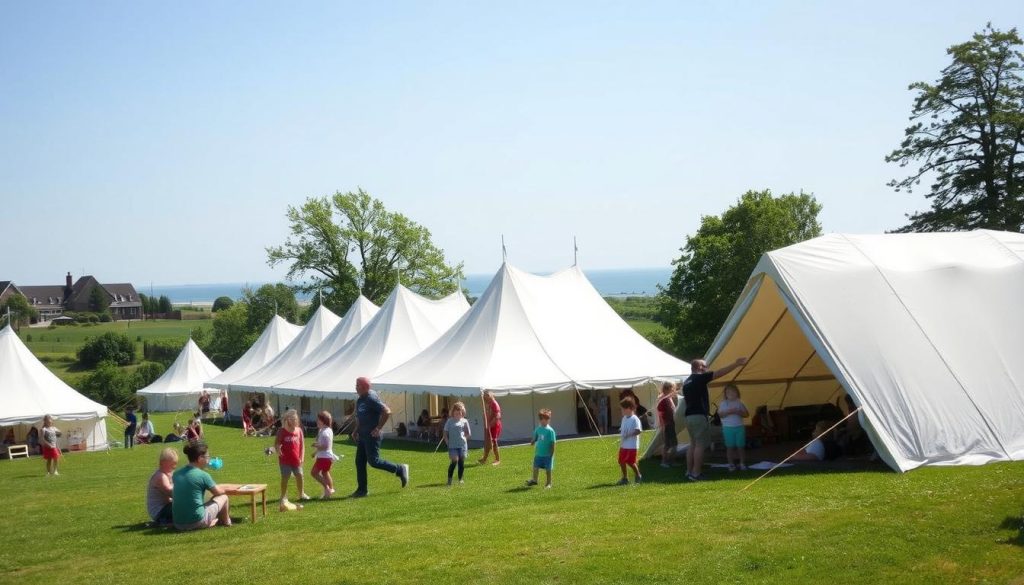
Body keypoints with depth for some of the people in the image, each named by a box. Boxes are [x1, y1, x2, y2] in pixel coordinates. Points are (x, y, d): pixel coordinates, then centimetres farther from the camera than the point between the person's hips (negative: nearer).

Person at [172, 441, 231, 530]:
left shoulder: (176, 474, 4)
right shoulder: (203, 475, -14)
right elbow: (218, 492, 2)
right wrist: (223, 489, 26)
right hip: (197, 522, -6)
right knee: (223, 497, 16)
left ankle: (212, 522, 23)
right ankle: (226, 522, 35)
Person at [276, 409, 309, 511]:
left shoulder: (299, 430, 3)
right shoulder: (282, 431, -9)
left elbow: (302, 444, 8)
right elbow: (276, 443, -10)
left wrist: (301, 457, 2)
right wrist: (277, 449, -31)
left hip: (296, 459, 4)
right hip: (285, 460, -4)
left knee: (299, 476, 12)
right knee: (285, 478, -1)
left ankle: (301, 494, 32)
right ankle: (283, 498, 7)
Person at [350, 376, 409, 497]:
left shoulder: (372, 399, -17)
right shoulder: (360, 400, 12)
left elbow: (387, 412, -24)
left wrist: (378, 428, -20)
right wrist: (356, 430, 16)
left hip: (372, 436, -9)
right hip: (362, 436, 9)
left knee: (373, 461, -9)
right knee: (359, 462, 7)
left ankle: (400, 470, 5)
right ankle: (361, 490, 12)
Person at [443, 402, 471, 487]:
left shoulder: (464, 421, 6)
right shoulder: (449, 421, 4)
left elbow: (469, 434, 11)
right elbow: (445, 433, 7)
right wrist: (448, 442, -2)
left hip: (462, 445, 2)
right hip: (452, 445, -2)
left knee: (461, 462, 4)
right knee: (455, 461, -14)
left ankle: (460, 479, 17)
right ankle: (449, 479, -3)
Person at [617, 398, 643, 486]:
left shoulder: (635, 419, -15)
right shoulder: (624, 418, 12)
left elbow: (638, 431, -23)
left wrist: (628, 435, -25)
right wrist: (621, 434, 2)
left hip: (632, 446, -8)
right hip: (623, 445, 8)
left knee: (630, 462, -4)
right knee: (621, 461, 9)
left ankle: (638, 476, 19)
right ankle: (624, 478, 21)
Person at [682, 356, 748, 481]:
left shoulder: (686, 382, 17)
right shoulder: (700, 378, -8)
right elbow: (720, 373, -10)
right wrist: (736, 364, -4)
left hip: (689, 416, 9)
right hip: (699, 416, -9)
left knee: (693, 444, 13)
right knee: (700, 445, -6)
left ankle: (689, 471, 13)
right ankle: (696, 474, -8)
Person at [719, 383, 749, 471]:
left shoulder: (740, 403, 6)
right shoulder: (723, 403, 3)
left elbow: (746, 414, 4)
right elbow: (720, 414, -7)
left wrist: (739, 412, -14)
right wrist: (728, 412, -20)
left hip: (739, 427, 1)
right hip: (728, 428, -1)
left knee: (741, 446, 3)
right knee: (730, 447, 1)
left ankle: (742, 463, 10)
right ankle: (731, 464, 6)